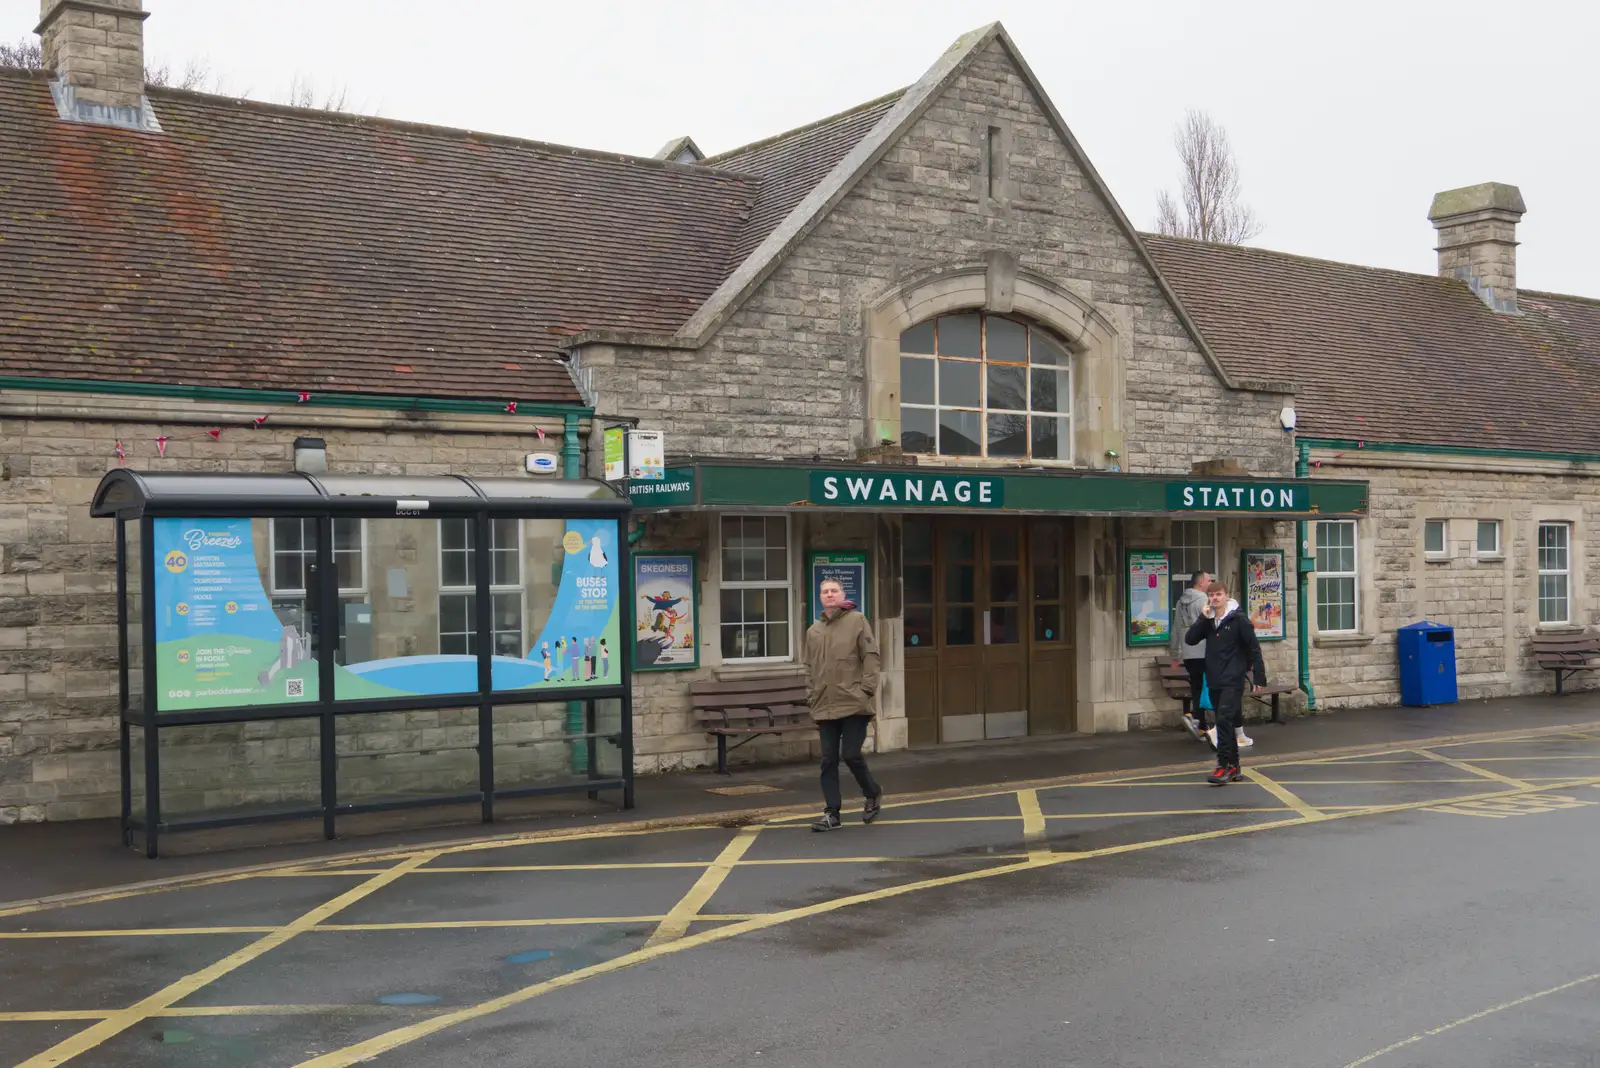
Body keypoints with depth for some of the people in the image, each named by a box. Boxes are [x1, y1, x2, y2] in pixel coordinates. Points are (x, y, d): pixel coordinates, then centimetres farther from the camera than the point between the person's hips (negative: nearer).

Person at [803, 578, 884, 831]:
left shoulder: (857, 621, 0)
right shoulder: (814, 631, 13)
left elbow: (870, 656, -5)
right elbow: (810, 668, 16)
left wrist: (866, 689, -12)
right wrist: (811, 697, 7)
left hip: (854, 704, -4)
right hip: (825, 707, 5)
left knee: (851, 755, -6)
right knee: (828, 761, 4)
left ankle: (873, 794, 21)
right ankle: (831, 813, 10)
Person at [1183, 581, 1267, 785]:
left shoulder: (1238, 619, -7)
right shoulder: (1207, 621, 10)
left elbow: (1254, 648, -6)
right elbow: (1190, 639, -1)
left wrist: (1259, 677, -8)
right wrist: (1203, 618, -10)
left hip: (1233, 680, -6)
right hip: (1214, 680, 6)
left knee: (1224, 719, -17)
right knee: (1223, 723, 10)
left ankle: (1224, 766, -15)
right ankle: (1233, 767, 18)